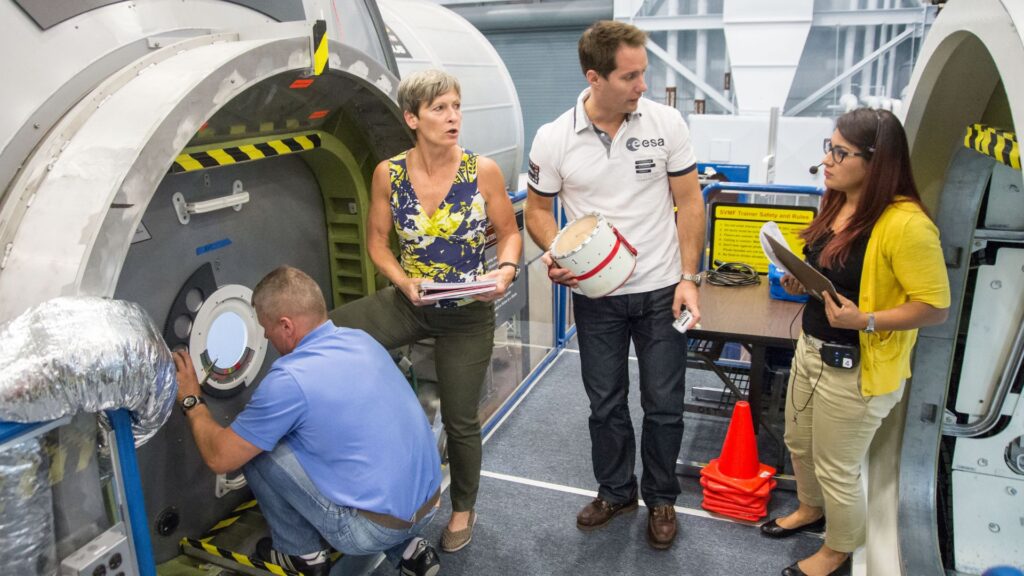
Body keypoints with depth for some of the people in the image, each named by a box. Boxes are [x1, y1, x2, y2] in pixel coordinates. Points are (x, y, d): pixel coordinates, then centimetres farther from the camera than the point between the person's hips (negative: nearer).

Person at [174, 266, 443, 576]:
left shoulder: (289, 380, -19)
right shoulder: (362, 339, 4)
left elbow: (220, 458, -7)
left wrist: (192, 401, 9)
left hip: (377, 528, -7)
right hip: (427, 501, 8)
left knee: (254, 450, 1)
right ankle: (406, 548, 20)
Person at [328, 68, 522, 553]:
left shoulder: (482, 171, -13)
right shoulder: (388, 173, -8)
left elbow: (509, 233, -2)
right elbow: (377, 241, 1)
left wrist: (505, 270, -22)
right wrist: (403, 281, -16)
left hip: (467, 314, -2)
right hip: (407, 304, 2)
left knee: (460, 421, 9)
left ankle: (463, 509, 39)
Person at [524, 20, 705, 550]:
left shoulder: (666, 122, -9)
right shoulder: (553, 139, -9)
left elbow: (689, 202, -2)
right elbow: (538, 210, 4)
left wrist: (689, 278, -7)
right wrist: (554, 253, -16)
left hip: (661, 291, 0)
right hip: (596, 297, 1)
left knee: (664, 404, 10)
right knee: (606, 404, 16)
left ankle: (661, 499, 33)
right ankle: (615, 490, 39)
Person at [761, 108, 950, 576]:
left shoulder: (905, 224, -26)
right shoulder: (838, 204, 1)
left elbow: (935, 307, -21)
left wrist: (865, 321, -29)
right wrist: (803, 282, 0)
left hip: (856, 369, -8)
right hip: (811, 348, 8)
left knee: (837, 469, 11)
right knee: (798, 441, 26)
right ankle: (811, 509, 54)